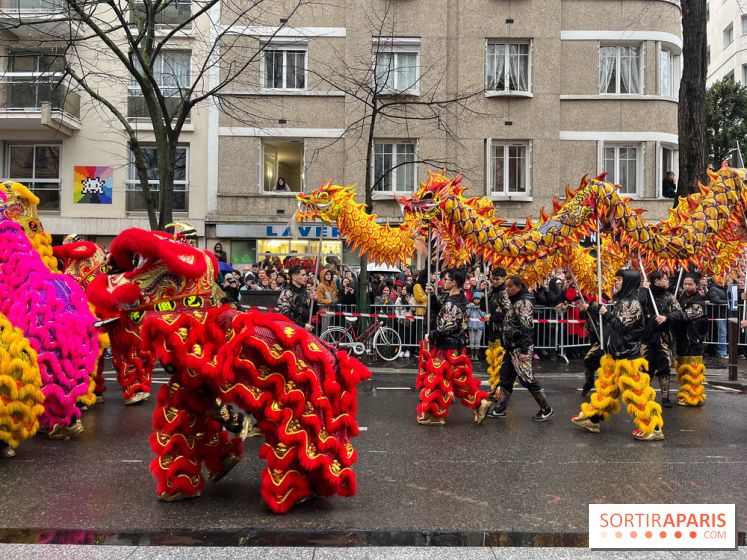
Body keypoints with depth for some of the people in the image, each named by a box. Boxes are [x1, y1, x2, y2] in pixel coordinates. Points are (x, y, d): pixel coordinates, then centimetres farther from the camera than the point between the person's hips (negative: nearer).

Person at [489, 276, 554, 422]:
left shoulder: (524, 302, -13)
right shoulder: (515, 302, 16)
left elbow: (527, 327, -19)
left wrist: (524, 350, -23)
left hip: (520, 348, -9)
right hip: (511, 347, 9)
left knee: (526, 378, -6)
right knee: (505, 378, 11)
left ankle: (546, 409, 5)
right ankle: (500, 409, 18)